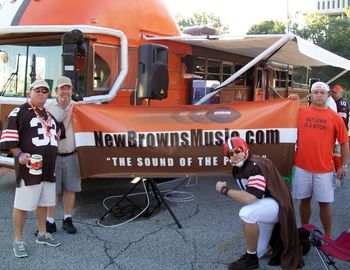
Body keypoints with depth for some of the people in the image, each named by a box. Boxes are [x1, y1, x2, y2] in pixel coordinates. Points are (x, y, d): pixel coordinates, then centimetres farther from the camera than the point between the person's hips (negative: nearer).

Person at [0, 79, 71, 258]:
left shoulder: (49, 114, 17)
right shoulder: (19, 112, -6)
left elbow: (60, 131, 24)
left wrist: (69, 114, 20)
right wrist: (19, 154, -21)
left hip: (48, 167, 8)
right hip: (29, 166, -7)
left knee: (43, 202, 17)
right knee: (22, 204, -1)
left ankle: (42, 235, 31)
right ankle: (18, 241, 11)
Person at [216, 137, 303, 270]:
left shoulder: (255, 166, -26)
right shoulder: (236, 169, 2)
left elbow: (250, 198, -35)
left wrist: (224, 189, -25)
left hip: (276, 204, -9)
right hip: (263, 207, 9)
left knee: (246, 213, -36)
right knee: (258, 253, 12)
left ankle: (250, 258, -17)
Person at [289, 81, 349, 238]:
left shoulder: (335, 117, 0)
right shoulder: (301, 112, 4)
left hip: (324, 169, -1)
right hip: (302, 166, 2)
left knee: (324, 203, 4)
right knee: (304, 200, 14)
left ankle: (328, 236, 19)